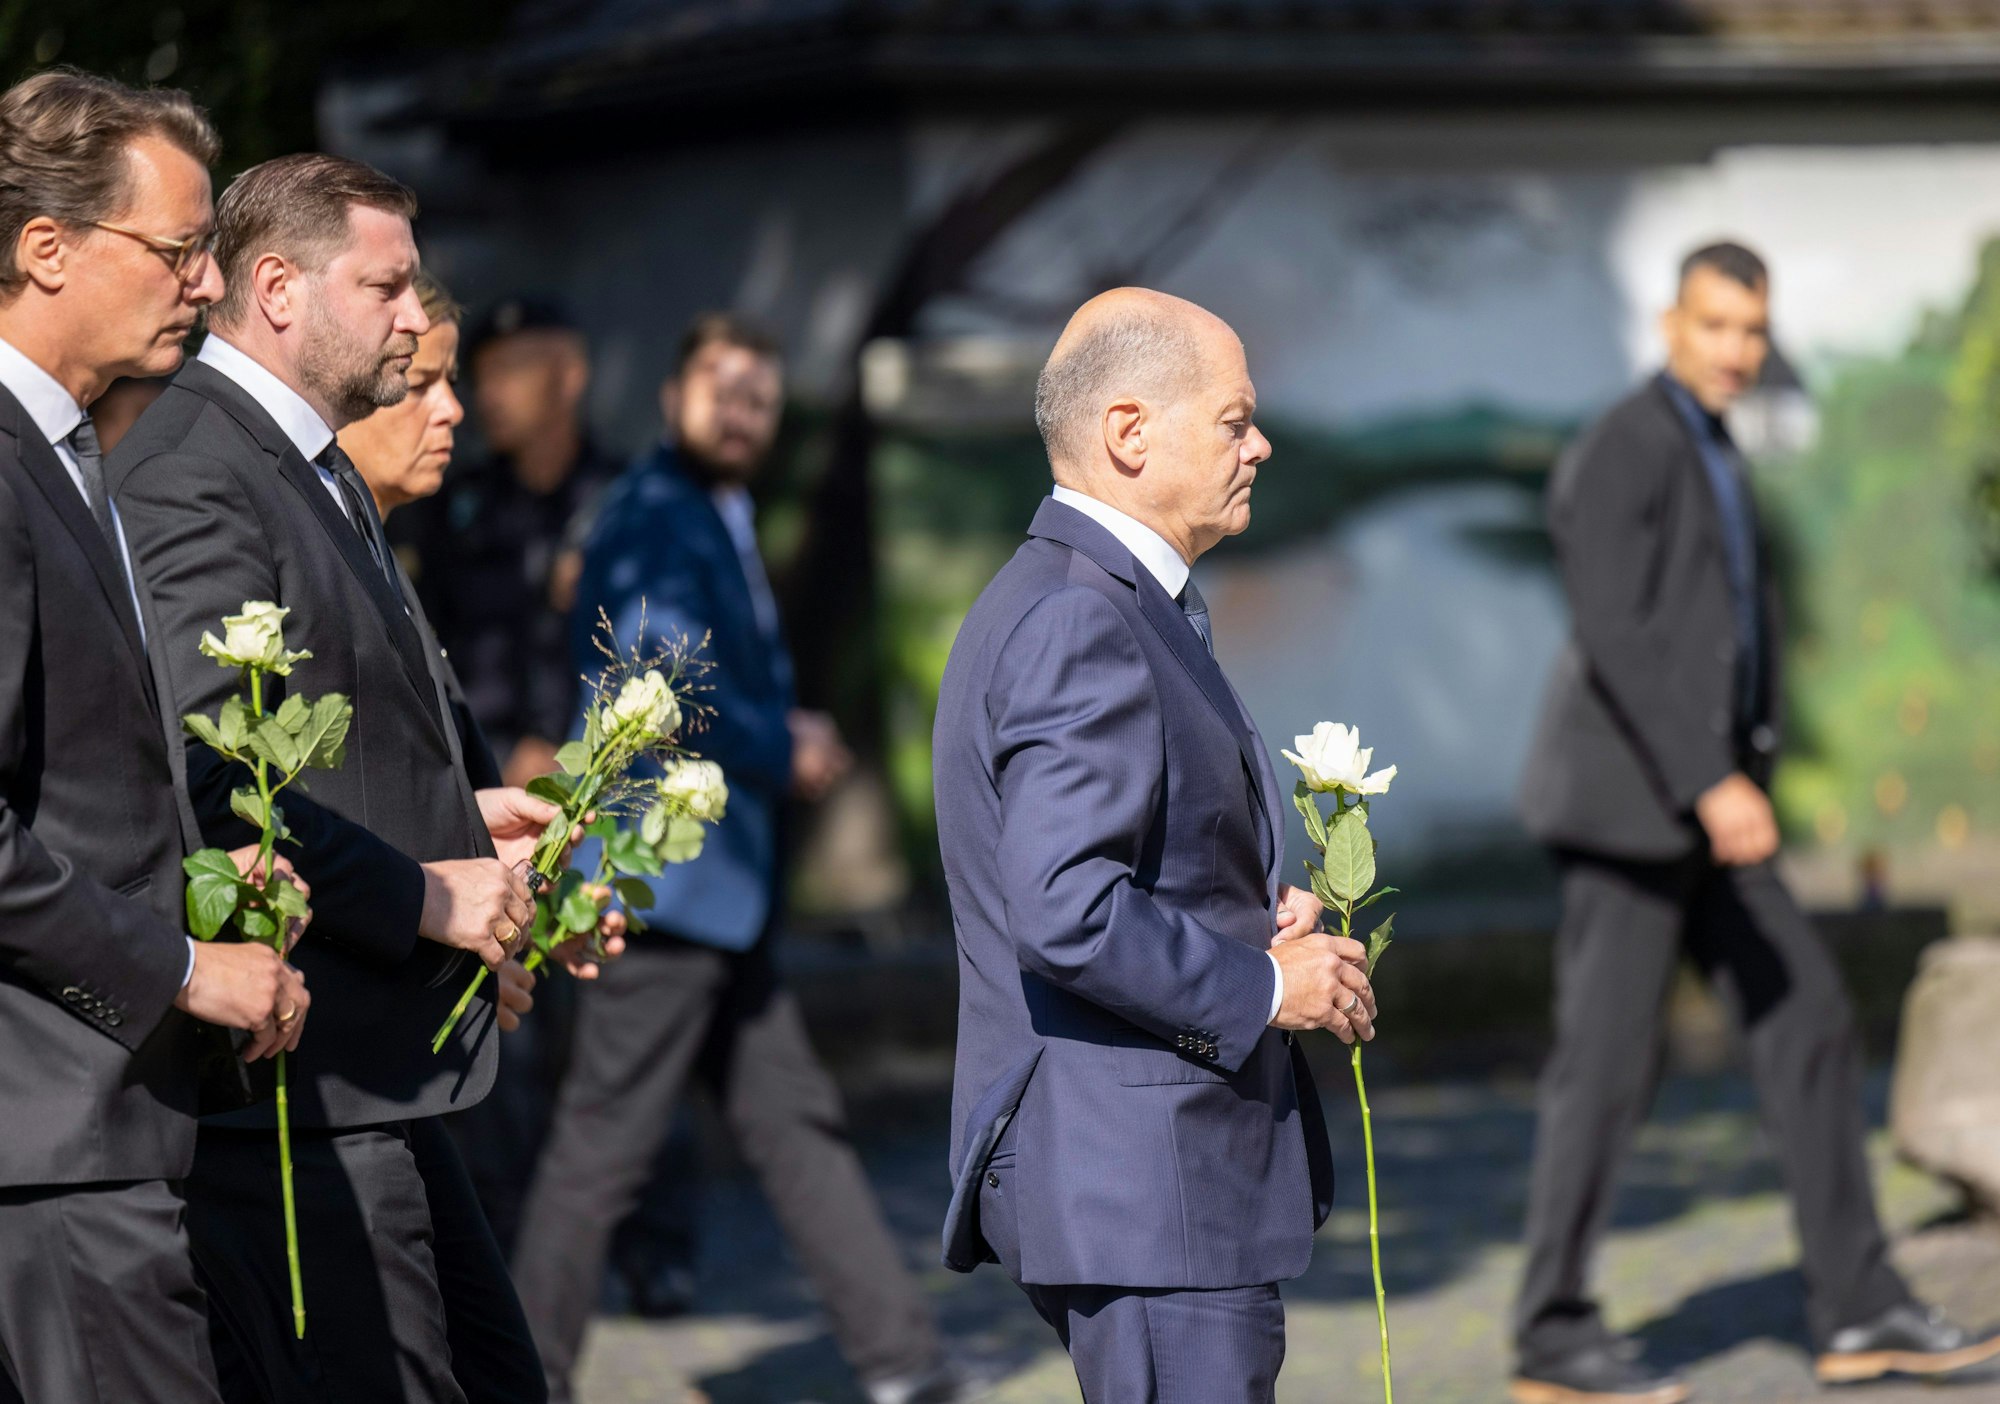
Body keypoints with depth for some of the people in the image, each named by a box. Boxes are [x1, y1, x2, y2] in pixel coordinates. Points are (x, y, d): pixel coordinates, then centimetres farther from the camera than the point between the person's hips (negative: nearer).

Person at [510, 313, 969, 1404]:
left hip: (721, 894, 10)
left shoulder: (723, 523, 18)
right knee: (605, 1141, -4)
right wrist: (783, 755, -11)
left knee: (796, 1127, 9)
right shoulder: (656, 516, -13)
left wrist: (786, 736, 7)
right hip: (662, 875, -10)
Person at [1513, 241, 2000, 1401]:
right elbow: (1615, 637, -23)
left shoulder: (1707, 456, 18)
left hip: (1695, 798, 10)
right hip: (1628, 794, -10)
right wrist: (1715, 784, -28)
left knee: (1810, 1024, 4)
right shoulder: (1623, 449, -14)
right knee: (1610, 1062, -5)